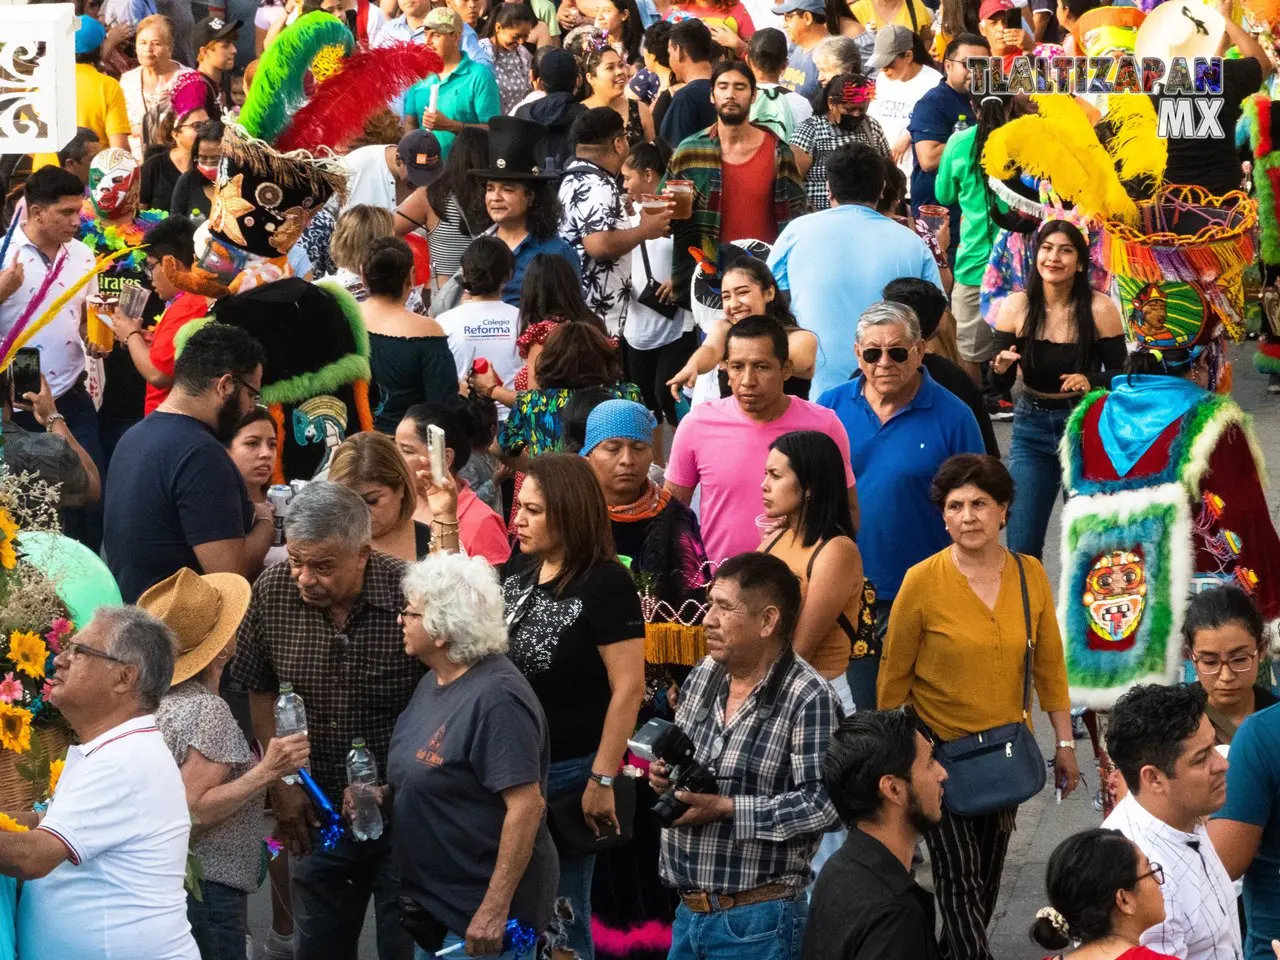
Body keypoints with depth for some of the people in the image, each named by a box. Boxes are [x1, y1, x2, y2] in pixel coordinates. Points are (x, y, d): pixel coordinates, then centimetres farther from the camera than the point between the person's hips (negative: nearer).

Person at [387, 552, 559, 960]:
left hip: (479, 914, -9)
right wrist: (382, 799, 1)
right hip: (433, 901, 9)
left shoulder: (496, 699, -21)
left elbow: (527, 805, -25)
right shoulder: (433, 682, 9)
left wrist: (495, 910, -26)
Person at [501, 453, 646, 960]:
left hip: (568, 771, -6)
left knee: (558, 917, 6)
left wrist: (603, 780, -20)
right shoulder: (516, 570, 5)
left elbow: (629, 686, -18)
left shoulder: (605, 584, -16)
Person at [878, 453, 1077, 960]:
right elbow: (894, 677, -6)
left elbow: (1049, 665, 5)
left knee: (988, 870, 16)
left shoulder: (1030, 575, -5)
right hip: (938, 748, -4)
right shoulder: (922, 582, -15)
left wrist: (1065, 744, 6)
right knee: (960, 876, -7)